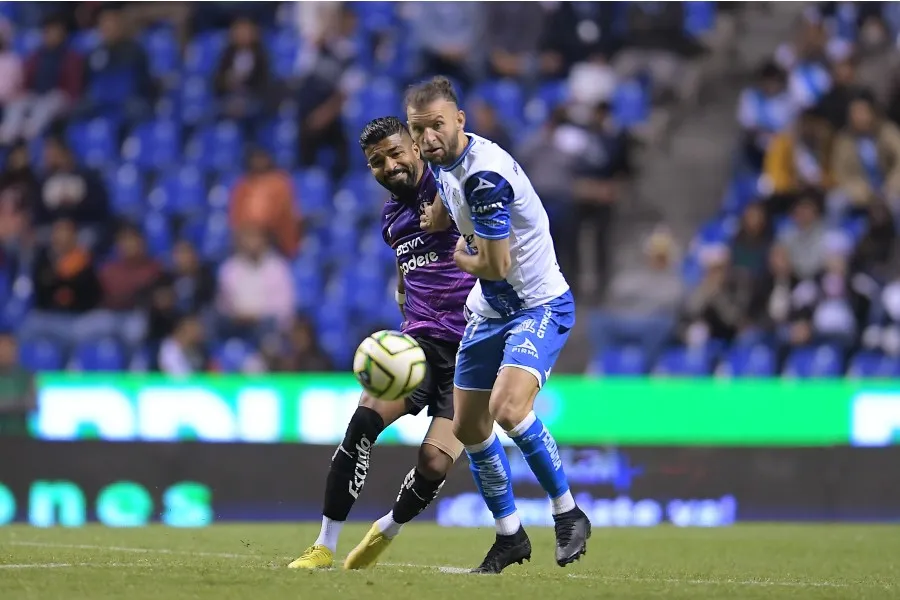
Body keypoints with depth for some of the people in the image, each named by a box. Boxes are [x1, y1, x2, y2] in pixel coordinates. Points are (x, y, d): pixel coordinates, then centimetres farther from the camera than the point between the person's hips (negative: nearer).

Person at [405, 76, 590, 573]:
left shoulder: (484, 175, -27)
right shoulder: (444, 159, 1)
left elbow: (496, 265, -24)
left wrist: (461, 257, -5)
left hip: (539, 305, -9)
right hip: (489, 310, 9)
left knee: (507, 407, -29)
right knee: (468, 427, 9)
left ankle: (569, 514, -11)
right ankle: (509, 535, 25)